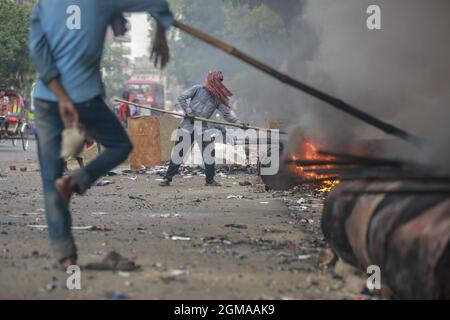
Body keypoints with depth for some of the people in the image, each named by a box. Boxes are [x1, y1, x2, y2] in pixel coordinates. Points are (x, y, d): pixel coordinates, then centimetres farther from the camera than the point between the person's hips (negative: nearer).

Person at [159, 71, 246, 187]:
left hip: (203, 127, 4)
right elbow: (181, 98, -4)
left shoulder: (218, 99, 9)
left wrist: (237, 122, -9)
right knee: (178, 151, -3)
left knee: (209, 153, -4)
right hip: (188, 125, -4)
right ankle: (167, 178, 2)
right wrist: (188, 111, -14)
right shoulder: (198, 89, -1)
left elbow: (227, 114, 6)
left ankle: (210, 180, 8)